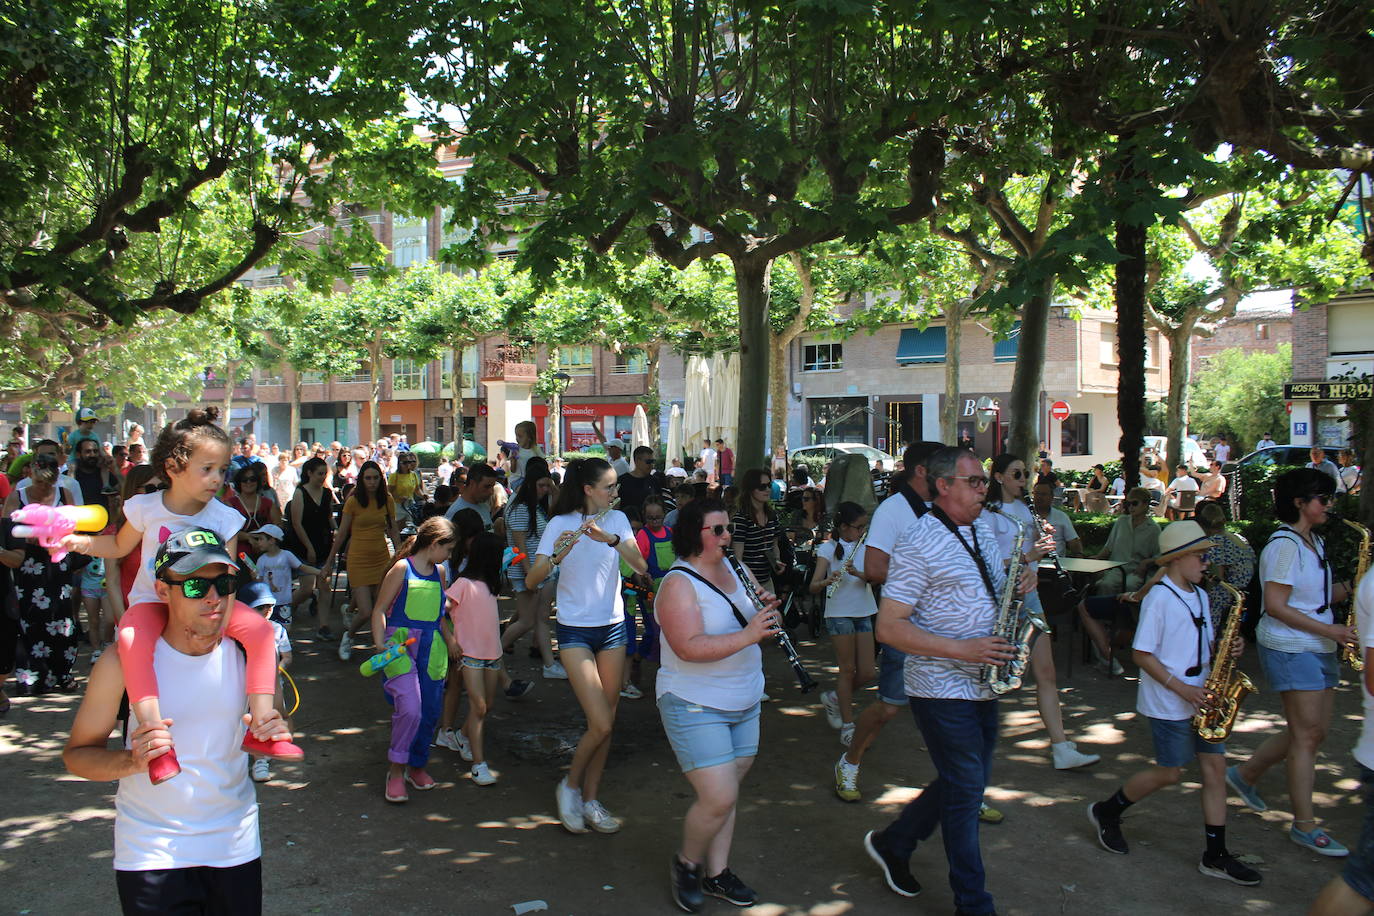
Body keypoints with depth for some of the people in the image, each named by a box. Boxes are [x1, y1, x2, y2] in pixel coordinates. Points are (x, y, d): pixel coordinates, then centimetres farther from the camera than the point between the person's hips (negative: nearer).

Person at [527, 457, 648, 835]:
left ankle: (590, 799, 22)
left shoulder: (617, 519, 3)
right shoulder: (560, 524, -8)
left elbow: (640, 565, -11)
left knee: (606, 722, 7)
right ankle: (570, 785, 14)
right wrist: (556, 556, -33)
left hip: (612, 628, 4)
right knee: (601, 724, -11)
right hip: (575, 631, -4)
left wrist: (610, 538, -27)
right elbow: (531, 581, -15)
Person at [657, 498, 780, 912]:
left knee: (727, 791, 13)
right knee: (719, 798, -10)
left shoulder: (736, 570, 6)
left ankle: (717, 873, 28)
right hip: (695, 707, -7)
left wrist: (768, 610, -11)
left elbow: (762, 625, 12)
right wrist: (748, 635, -33)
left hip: (745, 702, 7)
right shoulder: (678, 583, -16)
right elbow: (689, 647, -27)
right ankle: (687, 863, 16)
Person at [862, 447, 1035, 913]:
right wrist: (962, 650, -25)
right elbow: (888, 627, -19)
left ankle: (893, 843, 36)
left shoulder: (985, 532, 9)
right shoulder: (919, 543, -16)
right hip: (943, 689, -8)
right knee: (965, 791, 2)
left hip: (984, 685, 8)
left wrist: (1020, 583, -1)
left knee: (963, 783, 17)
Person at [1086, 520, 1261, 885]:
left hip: (1201, 698, 8)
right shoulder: (1159, 598, -16)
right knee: (1169, 774, 2)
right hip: (1168, 703, -8)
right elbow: (1141, 654, -17)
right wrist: (1180, 688, -21)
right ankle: (1106, 811, 22)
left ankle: (1215, 855, 11)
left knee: (1215, 767, 4)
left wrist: (1226, 648, -3)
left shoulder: (1200, 596, 11)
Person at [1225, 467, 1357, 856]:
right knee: (1307, 734, -6)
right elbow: (1275, 605, -20)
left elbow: (1320, 595, 17)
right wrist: (1328, 630, -19)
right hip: (1290, 649, -9)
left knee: (1312, 731, 13)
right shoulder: (1284, 545, -15)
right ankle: (1304, 826, 3)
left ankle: (1245, 774, 30)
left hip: (1319, 649, 9)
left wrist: (1352, 588, -2)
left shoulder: (1315, 542, 14)